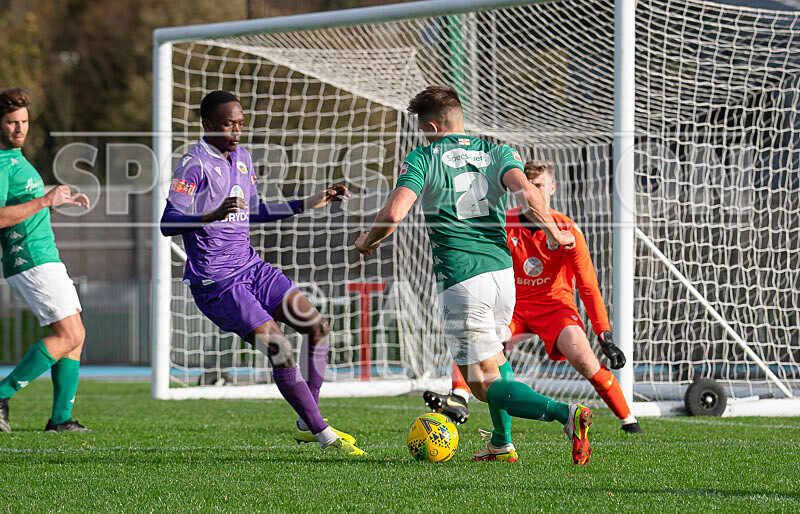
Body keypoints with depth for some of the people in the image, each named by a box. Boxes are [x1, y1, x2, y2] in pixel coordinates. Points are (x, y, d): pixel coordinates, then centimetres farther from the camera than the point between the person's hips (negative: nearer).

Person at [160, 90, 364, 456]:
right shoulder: (194, 164, -14)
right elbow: (168, 222, -22)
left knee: (316, 326, 0)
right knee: (279, 350, -16)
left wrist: (307, 205, 25)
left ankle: (307, 424, 12)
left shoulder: (242, 157, 13)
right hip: (215, 281, -9)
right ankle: (325, 437, -7)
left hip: (250, 267, 9)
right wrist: (212, 216, -38)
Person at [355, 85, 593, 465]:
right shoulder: (495, 152, 12)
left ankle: (565, 414, -25)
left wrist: (367, 242, 9)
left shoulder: (423, 159, 2)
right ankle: (502, 444, 36)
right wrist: (554, 234, 3)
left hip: (460, 281, -6)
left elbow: (393, 214, -10)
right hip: (502, 271, 6)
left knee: (486, 384, -3)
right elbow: (526, 192, -8)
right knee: (494, 354, 33)